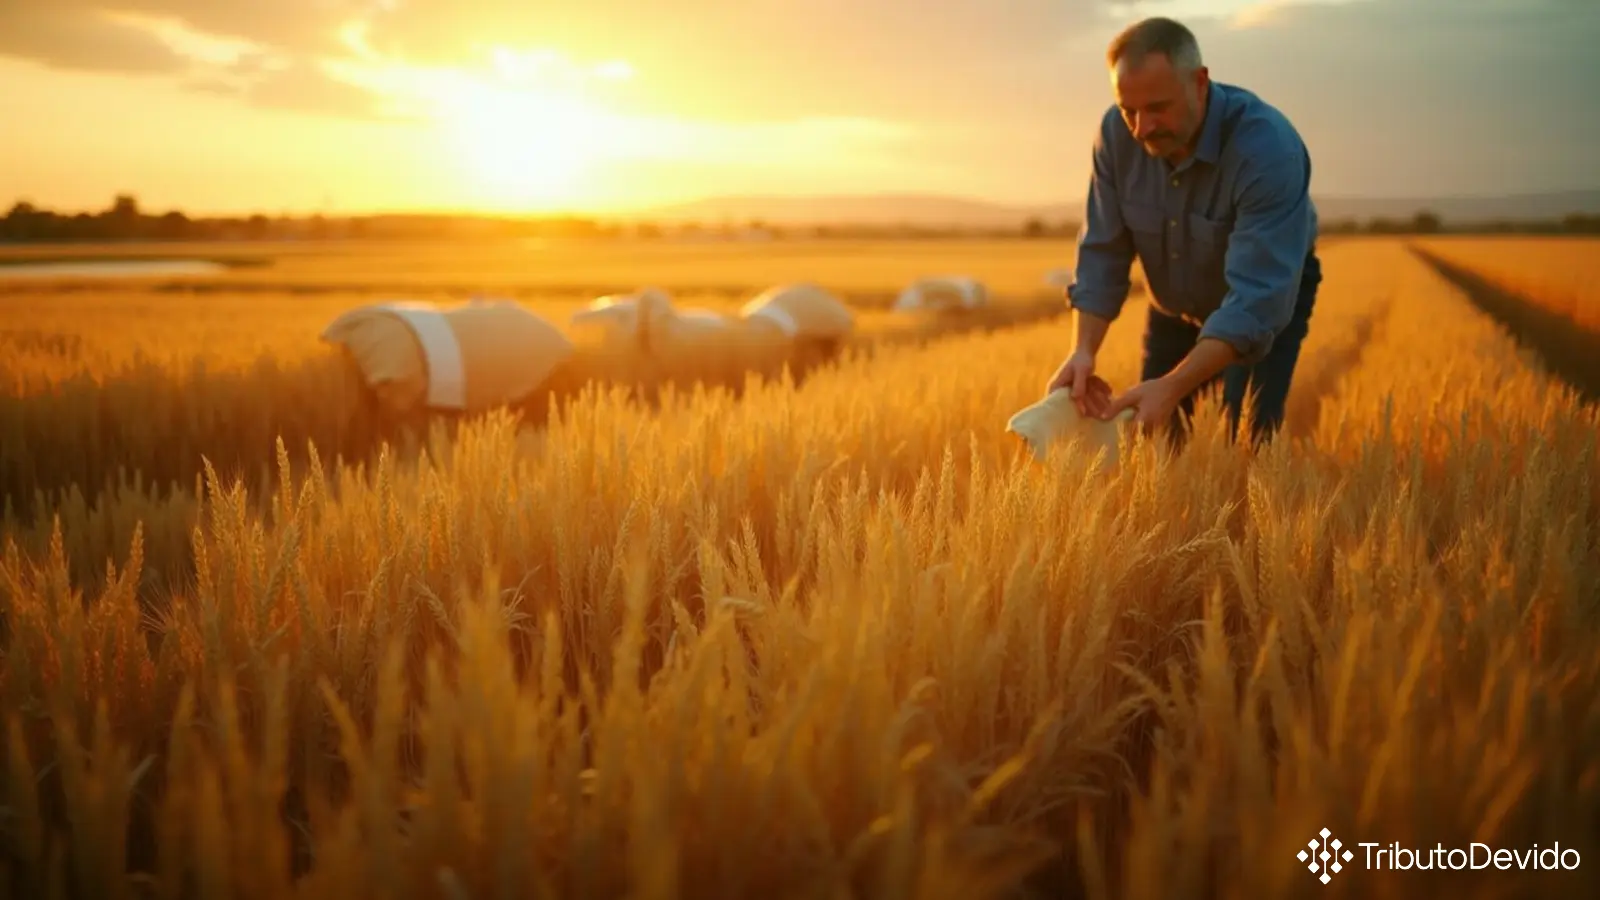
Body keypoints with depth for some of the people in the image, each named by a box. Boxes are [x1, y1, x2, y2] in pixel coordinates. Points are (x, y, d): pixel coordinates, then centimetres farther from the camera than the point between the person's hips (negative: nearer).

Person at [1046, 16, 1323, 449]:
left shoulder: (1268, 148, -39)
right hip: (1174, 305, 5)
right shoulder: (1117, 132, -23)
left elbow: (1256, 298, -44)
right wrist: (1083, 350, -35)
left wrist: (1173, 386, -54)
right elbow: (1102, 251, -18)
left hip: (1267, 298, -4)